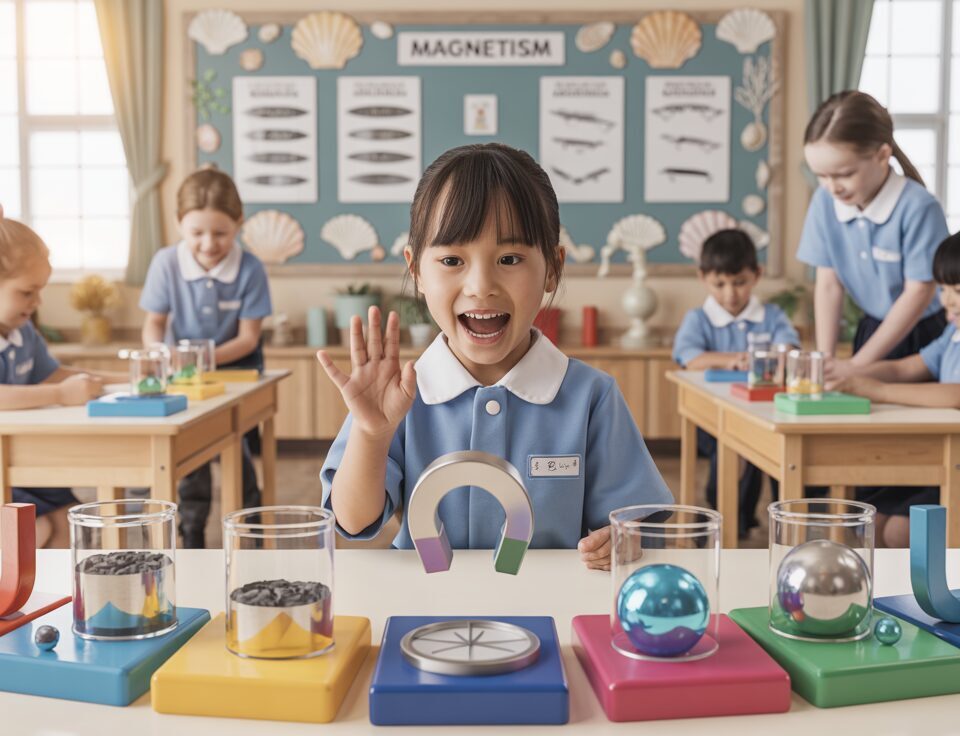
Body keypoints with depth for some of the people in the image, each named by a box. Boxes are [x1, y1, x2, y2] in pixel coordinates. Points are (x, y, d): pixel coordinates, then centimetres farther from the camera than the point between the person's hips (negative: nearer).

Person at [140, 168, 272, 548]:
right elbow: (154, 324, -5)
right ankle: (191, 529, 1)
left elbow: (248, 337, -14)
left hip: (236, 365, -1)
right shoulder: (166, 263, -14)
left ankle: (251, 518, 8)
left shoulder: (250, 269, -18)